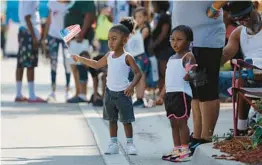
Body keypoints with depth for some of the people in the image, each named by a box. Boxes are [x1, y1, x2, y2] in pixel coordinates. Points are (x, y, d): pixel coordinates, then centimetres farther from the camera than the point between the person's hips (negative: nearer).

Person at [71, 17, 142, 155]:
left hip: (122, 93, -6)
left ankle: (129, 144, 10)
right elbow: (97, 64, 21)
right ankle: (113, 144, 18)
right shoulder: (109, 56, 5)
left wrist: (132, 86, -29)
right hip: (110, 92, 6)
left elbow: (138, 73, -14)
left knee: (126, 120, 0)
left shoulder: (127, 57, -13)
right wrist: (80, 59, 17)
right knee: (112, 119, 11)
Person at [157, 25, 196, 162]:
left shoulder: (188, 56, -8)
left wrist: (189, 74, -41)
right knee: (173, 123, 12)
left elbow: (191, 72, -20)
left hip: (182, 93, -8)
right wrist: (163, 94, 21)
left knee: (181, 122, -7)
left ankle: (185, 151, -3)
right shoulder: (172, 59, 18)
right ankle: (177, 149, 18)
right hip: (170, 94, 8)